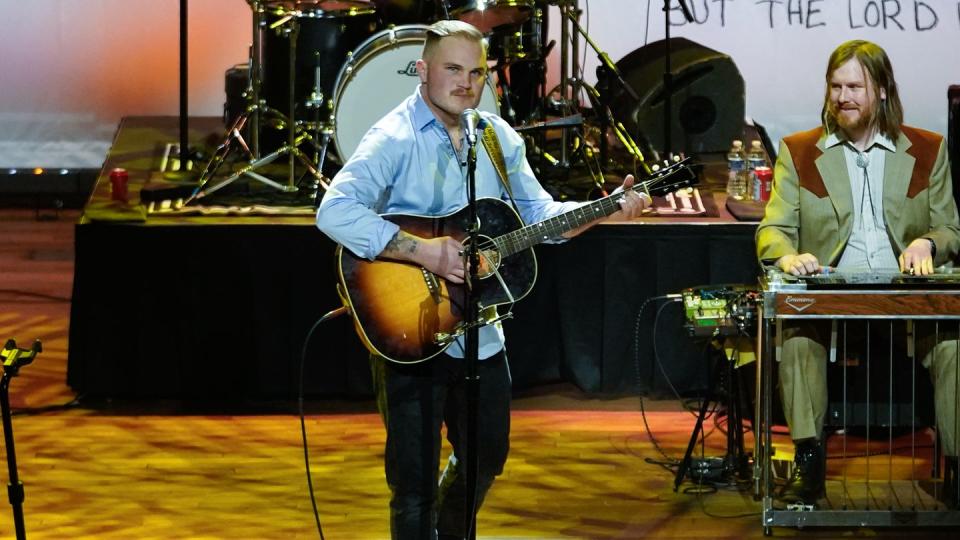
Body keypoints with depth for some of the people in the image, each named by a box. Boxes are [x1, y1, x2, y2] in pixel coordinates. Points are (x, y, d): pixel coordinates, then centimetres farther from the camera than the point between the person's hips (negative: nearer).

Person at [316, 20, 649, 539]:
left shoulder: (499, 137, 6)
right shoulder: (395, 137, -16)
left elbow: (539, 215, 12)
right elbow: (334, 211, -28)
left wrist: (604, 211, -5)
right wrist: (425, 251, -32)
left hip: (480, 334, 7)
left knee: (486, 458, 22)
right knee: (415, 483, -4)